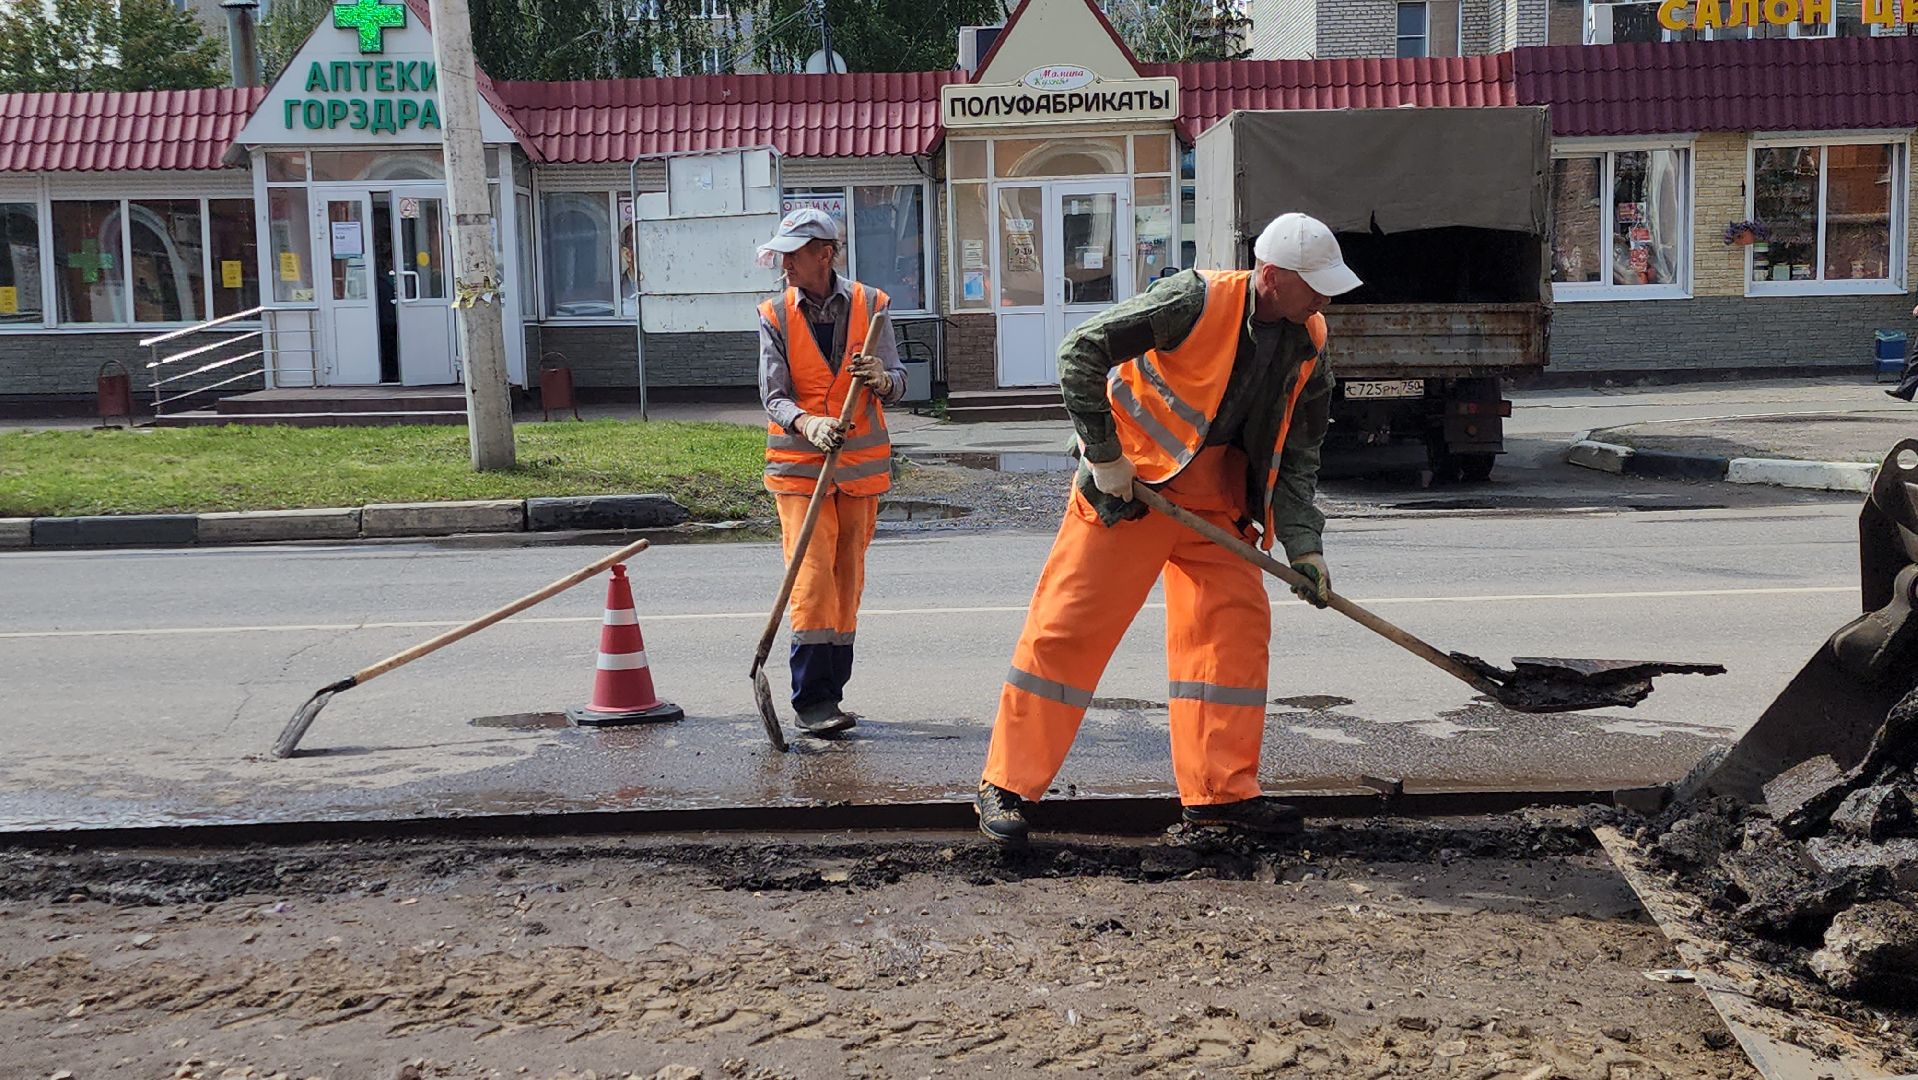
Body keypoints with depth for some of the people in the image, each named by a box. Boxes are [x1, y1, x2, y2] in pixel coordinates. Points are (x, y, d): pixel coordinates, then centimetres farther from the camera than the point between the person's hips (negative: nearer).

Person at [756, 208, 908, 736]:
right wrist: (808, 424, -30)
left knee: (848, 578, 9)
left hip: (860, 464, 2)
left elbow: (896, 385, -3)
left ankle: (830, 693, 20)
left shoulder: (871, 306, 0)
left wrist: (881, 379, -28)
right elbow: (774, 397, -9)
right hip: (798, 466, -2)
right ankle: (811, 701, -8)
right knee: (812, 577, -11)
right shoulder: (775, 316, -1)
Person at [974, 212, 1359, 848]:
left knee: (1238, 623, 1)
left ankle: (1222, 790, 14)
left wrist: (1303, 546, -5)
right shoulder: (1198, 302, -20)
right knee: (1067, 626, -6)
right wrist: (1104, 455, -19)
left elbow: (1297, 456, 6)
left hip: (1216, 505, 6)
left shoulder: (1309, 348, 0)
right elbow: (1081, 352, -20)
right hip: (1127, 489, -6)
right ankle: (1006, 787, 3)